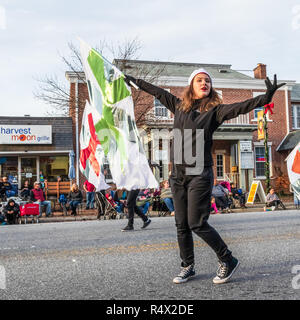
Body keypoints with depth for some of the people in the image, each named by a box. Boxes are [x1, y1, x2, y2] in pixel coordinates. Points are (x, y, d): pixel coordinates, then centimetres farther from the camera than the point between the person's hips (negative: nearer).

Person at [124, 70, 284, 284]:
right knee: (182, 225, 9)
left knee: (197, 223, -6)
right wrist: (136, 82, 36)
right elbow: (159, 92, 24)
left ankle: (228, 261, 14)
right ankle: (188, 267, 26)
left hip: (200, 174, -4)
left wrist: (265, 98, -30)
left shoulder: (214, 111, 0)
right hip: (178, 173, 5)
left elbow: (239, 107, -15)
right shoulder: (179, 106, 11)